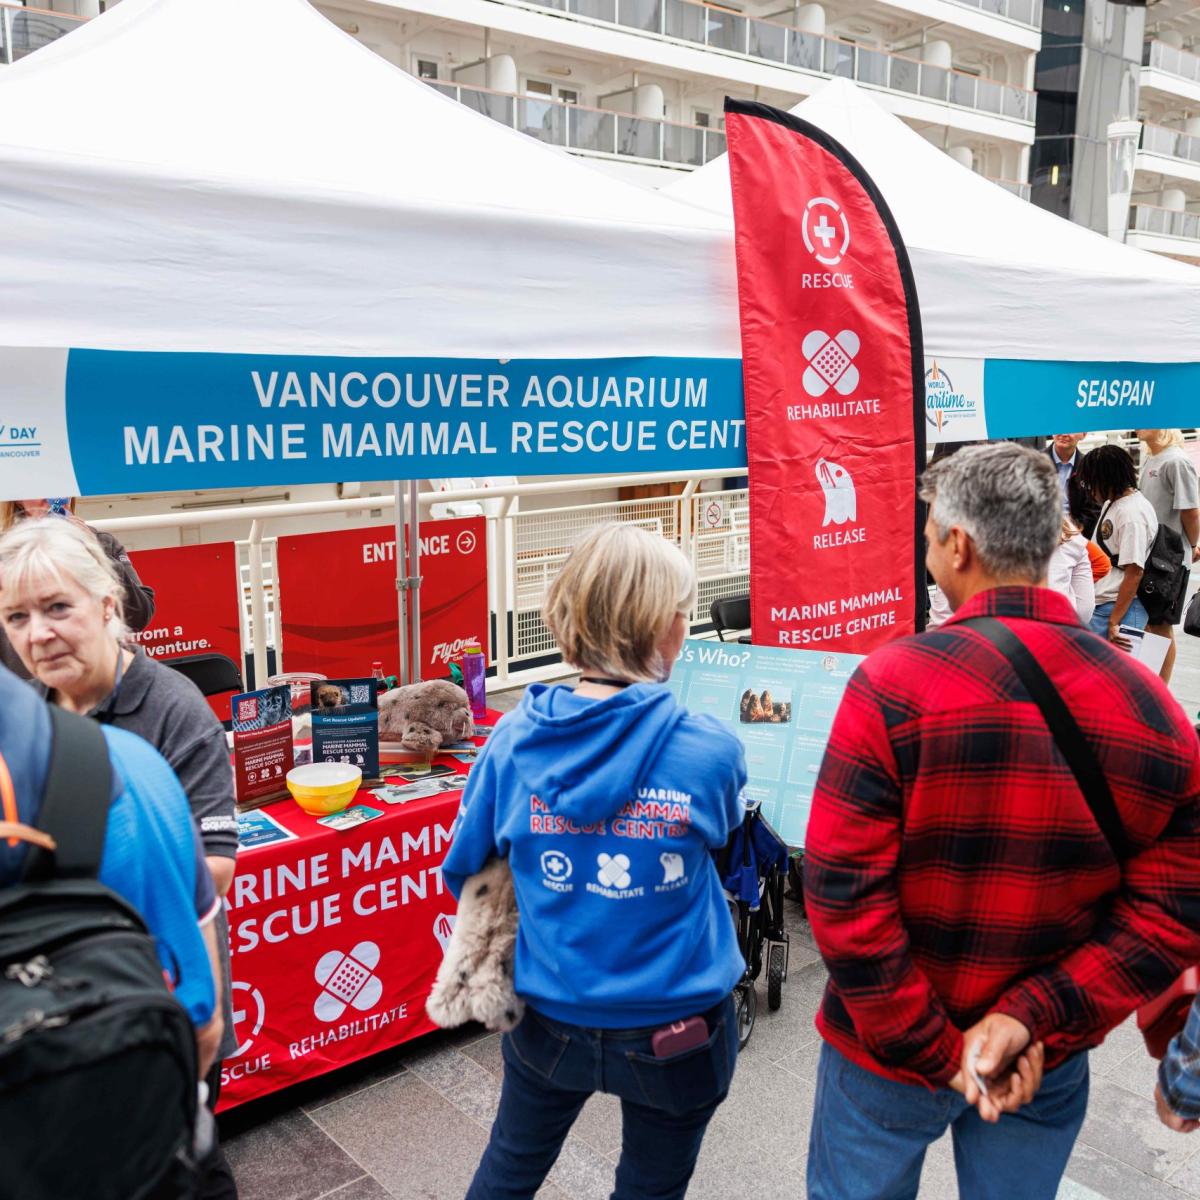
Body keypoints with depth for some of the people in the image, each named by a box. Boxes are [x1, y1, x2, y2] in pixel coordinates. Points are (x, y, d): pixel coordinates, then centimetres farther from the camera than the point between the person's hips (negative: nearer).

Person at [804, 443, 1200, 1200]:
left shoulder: (893, 683, -22)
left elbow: (843, 894, -22)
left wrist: (933, 1052, -14)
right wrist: (1032, 1020, -13)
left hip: (889, 1054, -3)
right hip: (1047, 1063, 3)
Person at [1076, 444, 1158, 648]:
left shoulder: (1132, 513, -15)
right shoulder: (1111, 503, 13)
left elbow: (1134, 572, -18)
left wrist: (1113, 622, -17)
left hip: (1121, 608, -9)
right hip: (1099, 605, 9)